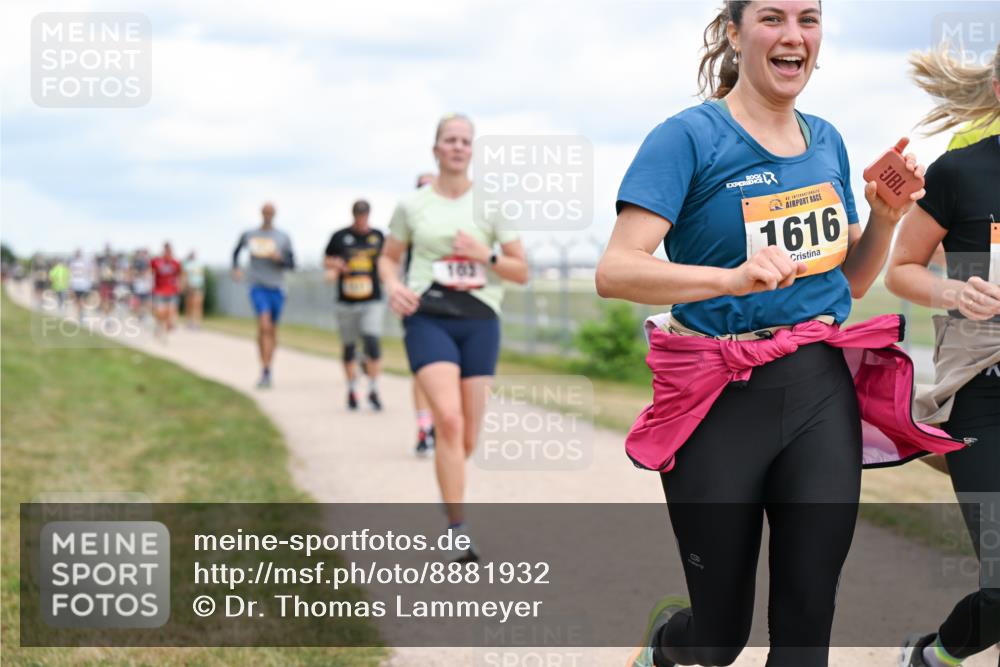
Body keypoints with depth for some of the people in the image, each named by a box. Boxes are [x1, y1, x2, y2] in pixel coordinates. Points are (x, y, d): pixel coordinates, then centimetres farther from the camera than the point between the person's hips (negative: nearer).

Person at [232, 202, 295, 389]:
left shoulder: (283, 238, 4)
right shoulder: (249, 235, 4)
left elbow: (292, 264, 4)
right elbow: (236, 251, 22)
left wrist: (279, 258, -15)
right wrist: (235, 268, 6)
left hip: (277, 288, 2)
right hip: (258, 287, -2)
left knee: (272, 330, 11)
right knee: (264, 326, -20)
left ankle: (268, 370, 27)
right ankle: (265, 372, -22)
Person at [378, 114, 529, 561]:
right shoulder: (412, 206, 5)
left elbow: (522, 272, 7)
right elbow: (388, 258, 17)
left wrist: (486, 256, -11)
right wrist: (393, 285, -5)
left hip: (479, 321, 2)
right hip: (429, 317, -2)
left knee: (468, 438, 4)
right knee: (449, 419, -22)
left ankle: (449, 490, 37)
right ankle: (457, 532, -19)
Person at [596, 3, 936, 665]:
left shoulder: (827, 141, 12)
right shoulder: (690, 136, -8)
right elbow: (614, 271, -18)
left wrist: (885, 217, 1)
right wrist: (733, 277, -32)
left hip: (820, 393, 5)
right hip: (720, 405, -5)